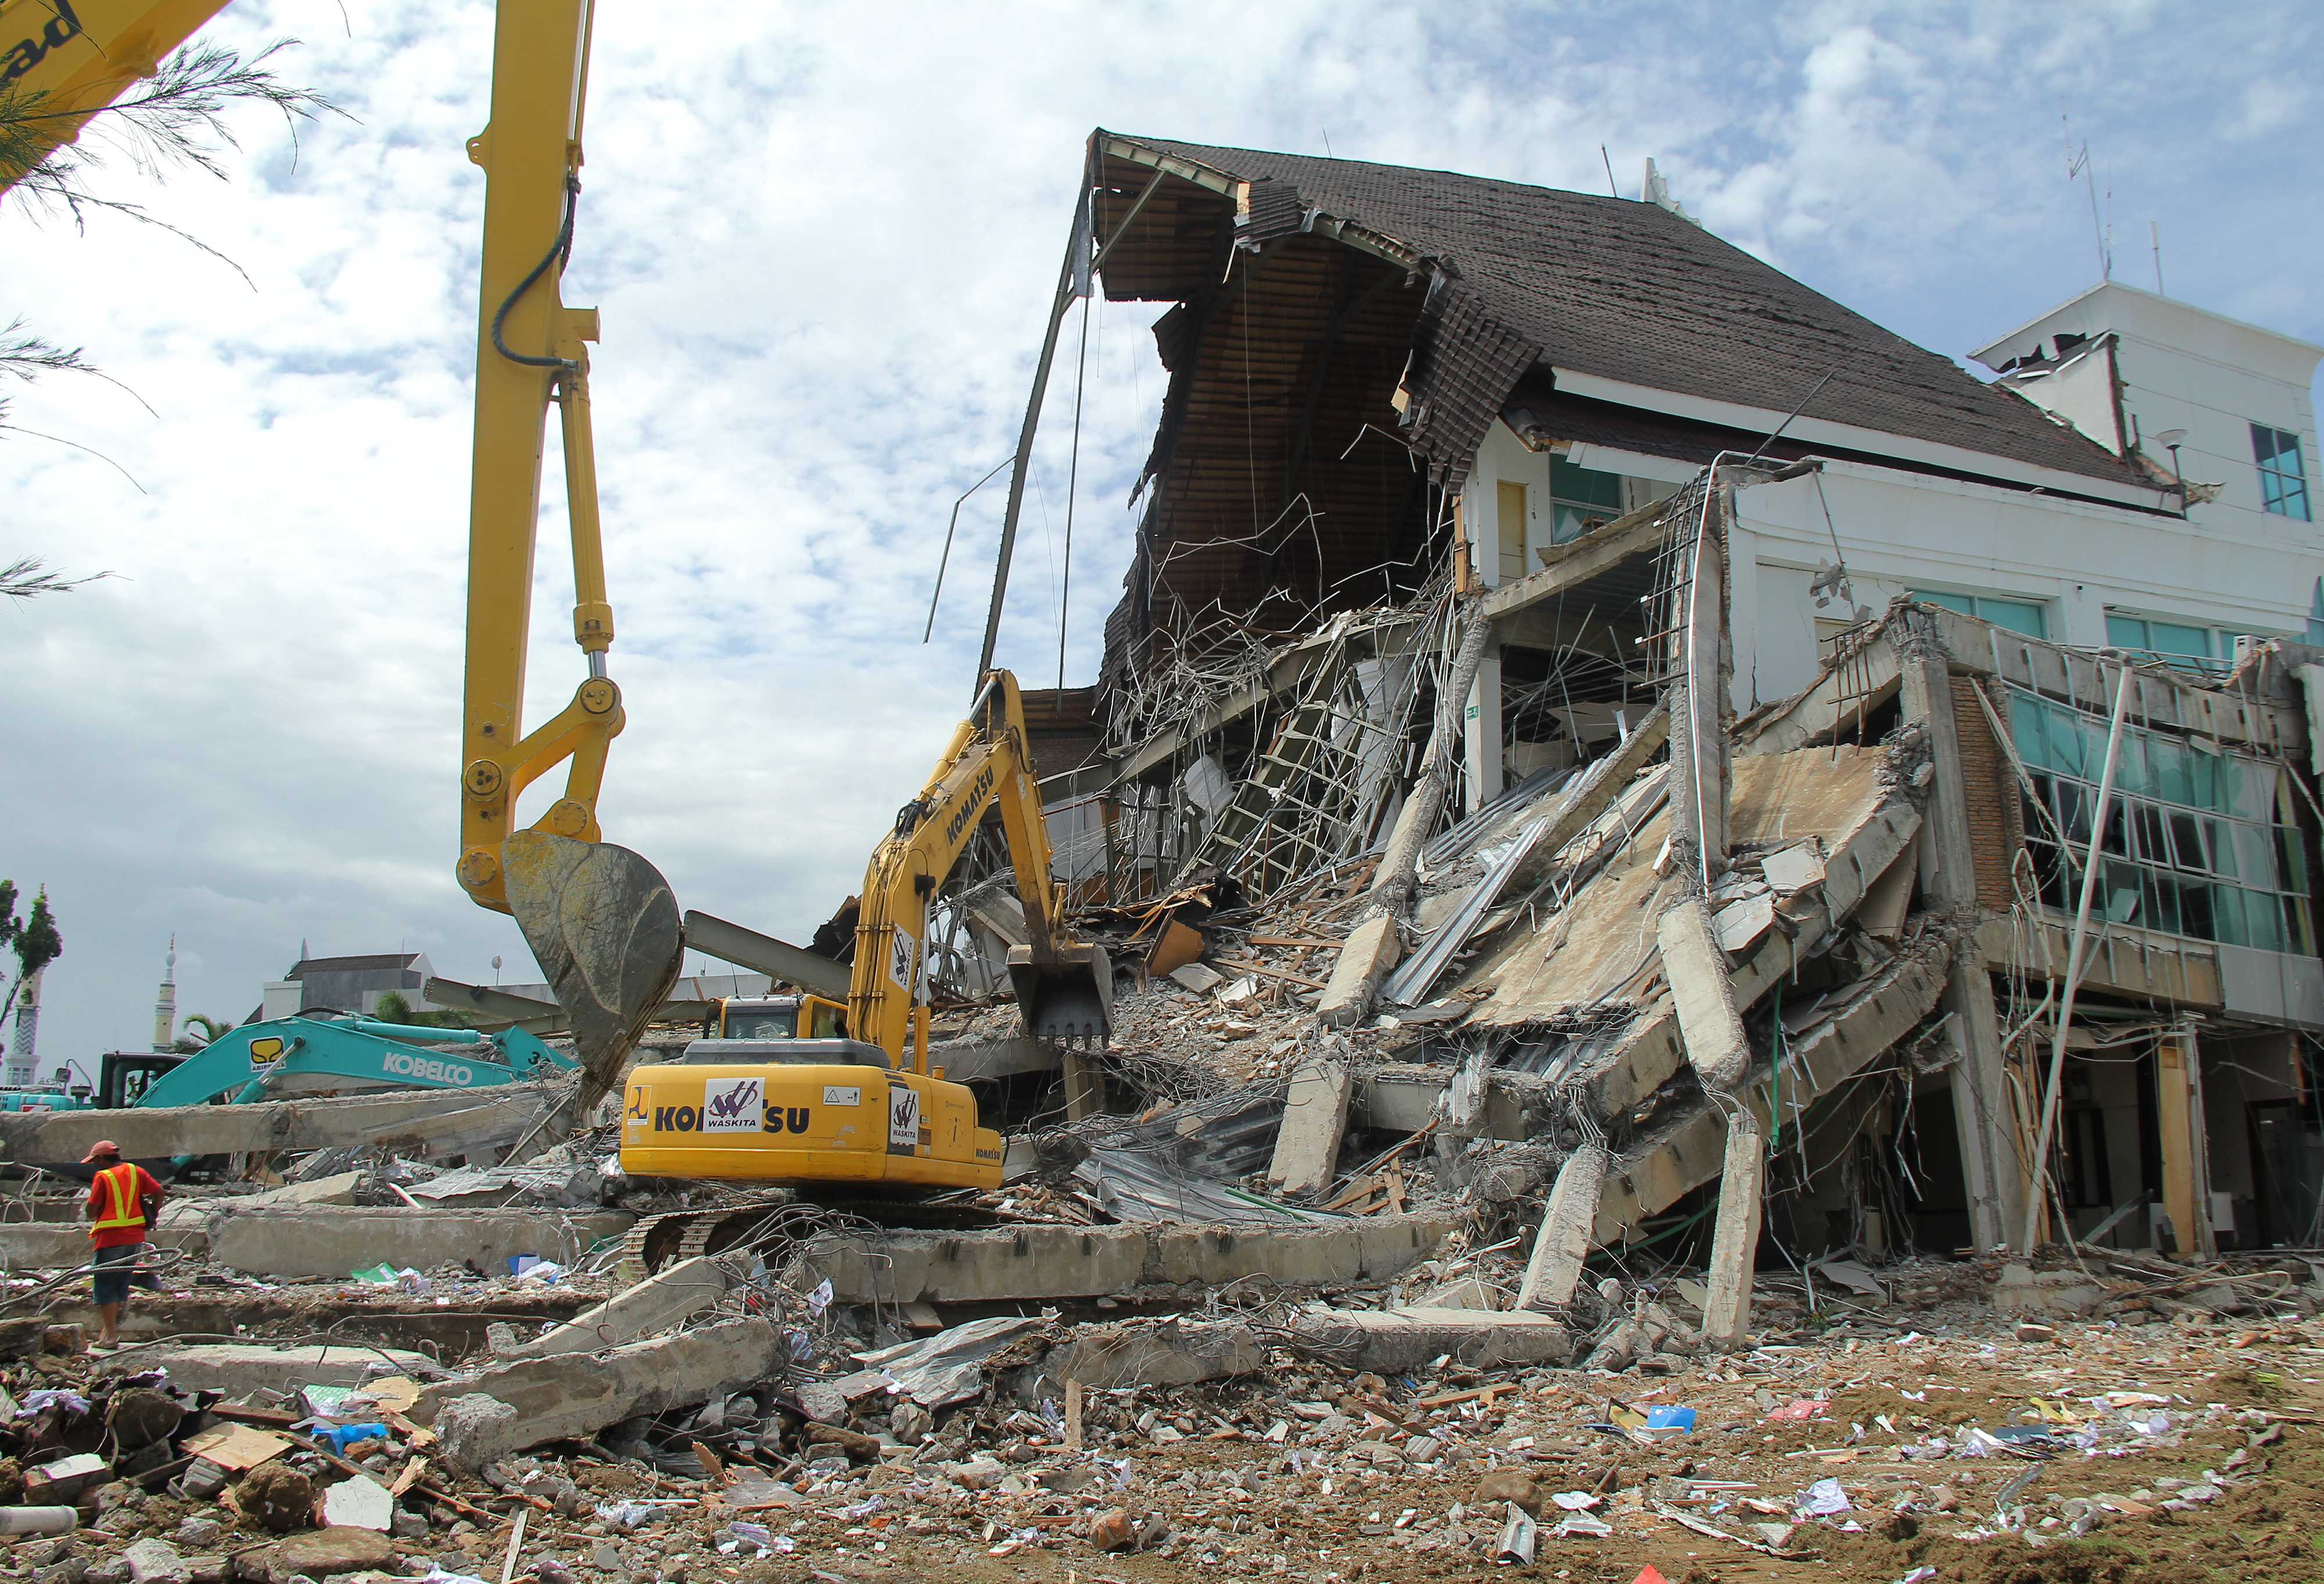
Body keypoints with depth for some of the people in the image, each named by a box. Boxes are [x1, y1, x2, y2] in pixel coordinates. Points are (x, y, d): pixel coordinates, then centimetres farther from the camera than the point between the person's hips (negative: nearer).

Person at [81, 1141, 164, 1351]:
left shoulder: (102, 1177, -9)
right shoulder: (135, 1171, 7)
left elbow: (91, 1212, -9)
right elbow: (158, 1191, 3)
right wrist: (152, 1217, 14)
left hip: (110, 1239, -6)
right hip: (136, 1237, 6)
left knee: (106, 1286, 2)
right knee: (121, 1284, 17)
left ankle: (110, 1336, 1)